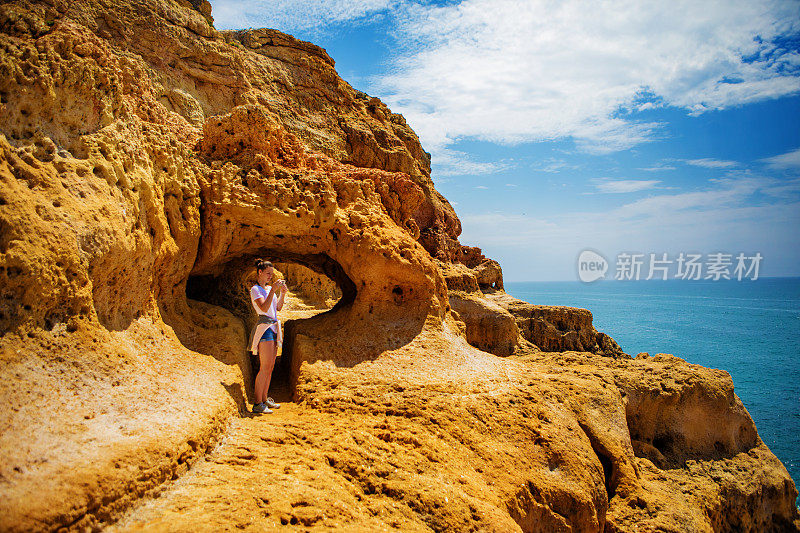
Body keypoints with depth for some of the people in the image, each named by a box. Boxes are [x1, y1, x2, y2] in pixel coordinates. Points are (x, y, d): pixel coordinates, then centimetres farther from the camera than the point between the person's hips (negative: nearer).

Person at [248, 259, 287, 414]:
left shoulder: (269, 288, 18)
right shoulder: (255, 289, -7)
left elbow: (278, 308, 18)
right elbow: (264, 308, -20)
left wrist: (282, 293, 5)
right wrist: (273, 290, -22)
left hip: (273, 328, 9)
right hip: (264, 327, -9)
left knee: (270, 367, 10)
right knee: (265, 367, -11)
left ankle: (264, 399, 18)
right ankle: (257, 404, -7)